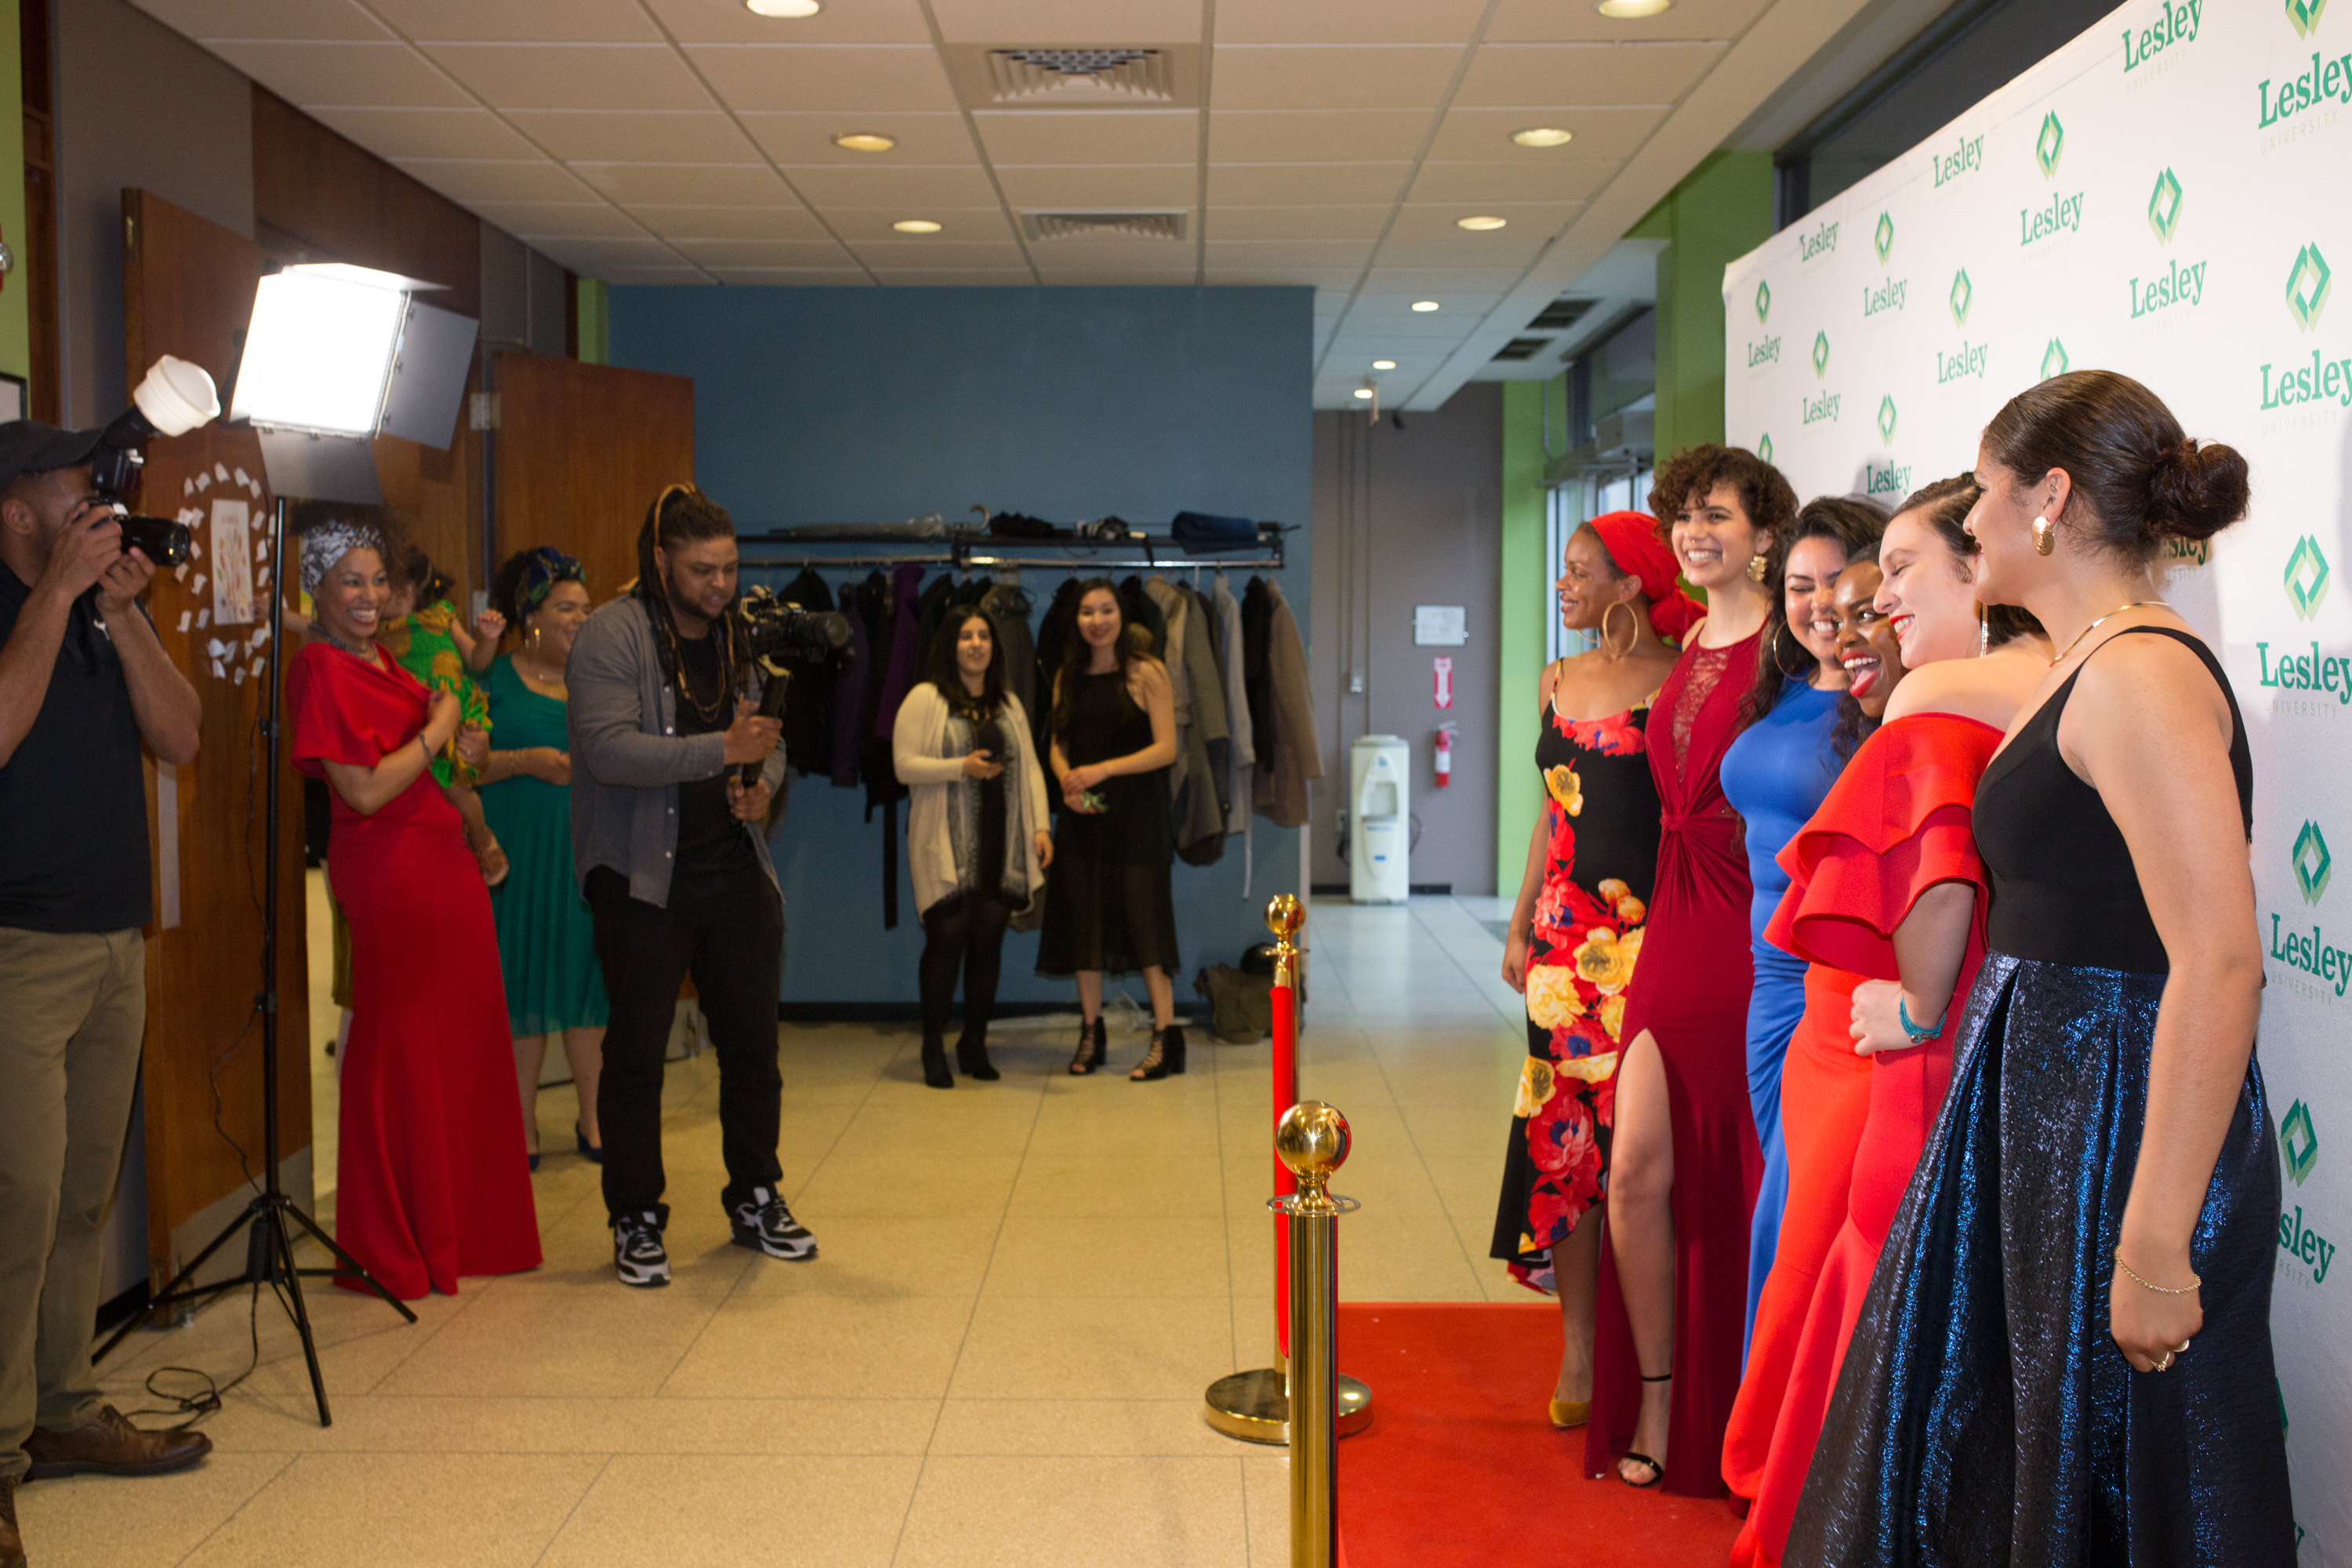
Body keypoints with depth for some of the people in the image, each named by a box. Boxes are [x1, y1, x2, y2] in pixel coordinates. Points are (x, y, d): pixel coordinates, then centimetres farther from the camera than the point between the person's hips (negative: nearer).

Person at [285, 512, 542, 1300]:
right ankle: (396, 1252, 13)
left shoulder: (382, 658, 15)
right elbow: (365, 791, -19)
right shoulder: (320, 667, -12)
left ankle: (459, 1227, 25)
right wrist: (437, 729, -9)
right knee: (401, 1051, 0)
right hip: (388, 873, -9)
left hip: (442, 865, 9)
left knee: (462, 1041, 12)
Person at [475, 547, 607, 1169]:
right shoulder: (495, 679, 1)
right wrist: (527, 761, -17)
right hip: (520, 854, -3)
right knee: (523, 984, 2)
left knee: (588, 982, 5)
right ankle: (522, 1125, 14)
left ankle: (593, 1121, 16)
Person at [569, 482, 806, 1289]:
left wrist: (763, 785, -1)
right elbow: (608, 747, -22)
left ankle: (755, 1200, 28)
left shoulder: (737, 638, 12)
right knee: (637, 1052, 3)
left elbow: (767, 737, 22)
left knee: (754, 1043, 11)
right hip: (644, 881, -6)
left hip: (737, 874, 6)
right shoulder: (611, 635, -9)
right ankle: (636, 1222, 16)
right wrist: (722, 749, -26)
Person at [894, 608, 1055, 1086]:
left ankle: (975, 1044, 16)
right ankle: (933, 1048, 8)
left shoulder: (1009, 704, 15)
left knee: (989, 938, 3)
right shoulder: (924, 699, -1)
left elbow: (1029, 767, 13)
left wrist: (1040, 825, 3)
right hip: (946, 844, -4)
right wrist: (961, 768, -17)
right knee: (947, 937, -6)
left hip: (1000, 845, 4)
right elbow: (904, 765, -7)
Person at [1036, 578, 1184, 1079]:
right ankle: (1090, 1033, 18)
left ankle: (1165, 1037, 1)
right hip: (1083, 813, 5)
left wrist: (1103, 770, -17)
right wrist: (1067, 783, -7)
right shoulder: (1067, 677, 9)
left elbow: (1166, 748, -10)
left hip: (1135, 812, -5)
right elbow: (1058, 745, 14)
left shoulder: (1146, 673, -6)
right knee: (1084, 919, 7)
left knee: (1143, 918, -5)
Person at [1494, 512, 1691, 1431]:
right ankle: (1579, 1352, 17)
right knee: (1563, 1135, 6)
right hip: (1568, 933, 6)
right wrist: (1521, 925, 16)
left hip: (1650, 933, -6)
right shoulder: (1559, 682, 13)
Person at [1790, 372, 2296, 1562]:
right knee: (1972, 1452, 20)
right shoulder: (2082, 666, 11)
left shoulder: (2140, 674, -19)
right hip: (2038, 1106, 9)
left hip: (2124, 1131, -9)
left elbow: (2221, 965, -26)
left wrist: (2156, 1246, -27)